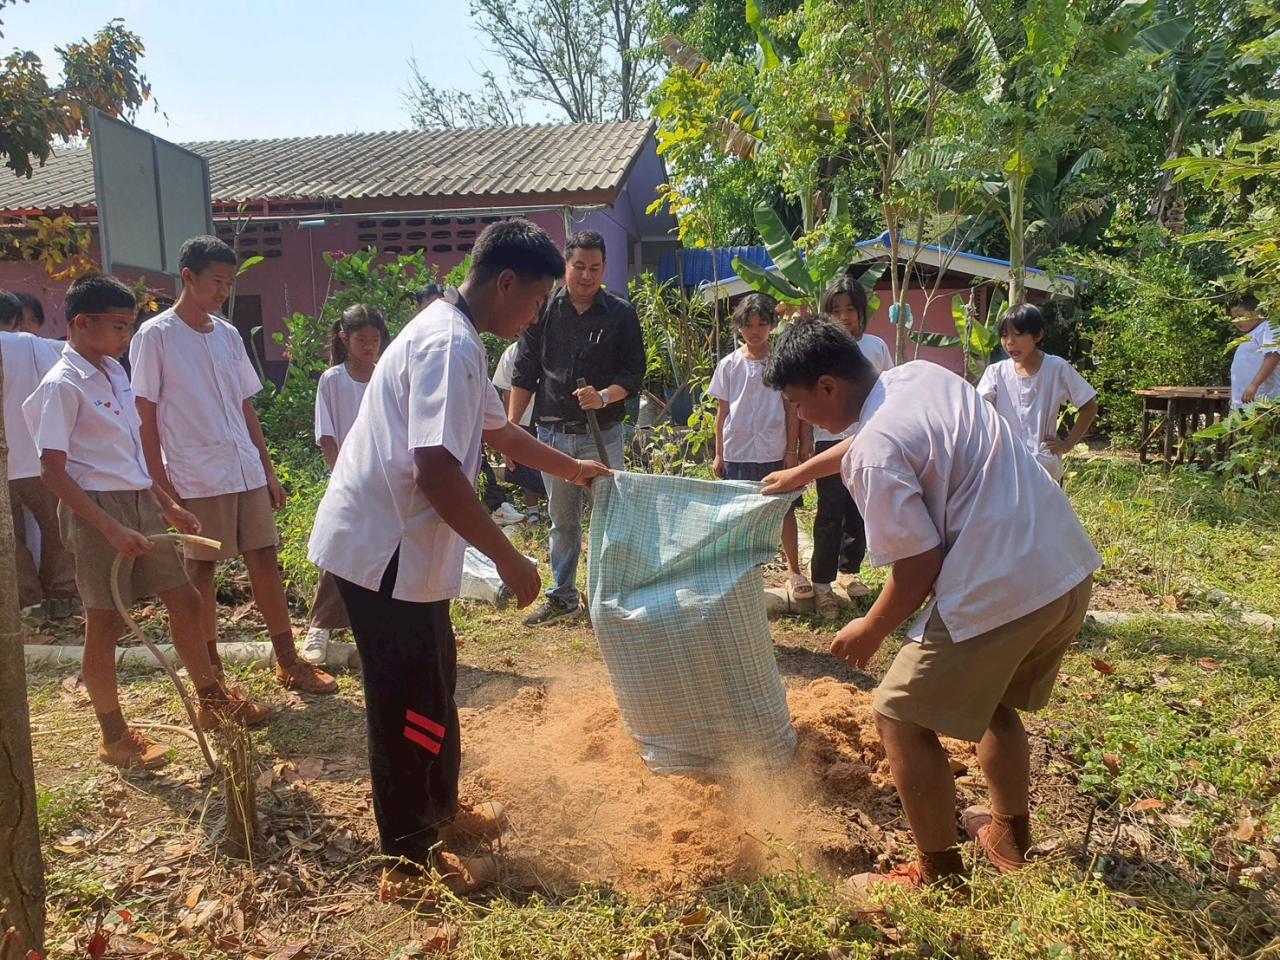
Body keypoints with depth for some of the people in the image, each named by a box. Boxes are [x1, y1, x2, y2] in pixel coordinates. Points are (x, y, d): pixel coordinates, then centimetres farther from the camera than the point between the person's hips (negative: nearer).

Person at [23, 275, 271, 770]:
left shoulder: (115, 372, 10)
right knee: (106, 624, 3)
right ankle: (114, 736, 19)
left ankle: (212, 700, 29)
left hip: (141, 504, 8)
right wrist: (111, 529, -24)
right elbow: (54, 472, -17)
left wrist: (168, 505, 17)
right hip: (98, 511, -8)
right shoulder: (61, 386, -13)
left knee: (185, 601, 13)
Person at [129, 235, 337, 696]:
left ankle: (288, 662, 18)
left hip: (246, 472, 5)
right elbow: (145, 415, -6)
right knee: (201, 569, 4)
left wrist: (268, 469, 13)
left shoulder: (228, 335, 12)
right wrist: (161, 483, -11)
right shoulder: (154, 336, -5)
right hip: (195, 477, -5)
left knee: (264, 560, 7)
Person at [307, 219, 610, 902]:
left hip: (401, 546, 10)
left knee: (434, 685, 22)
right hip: (383, 550, -10)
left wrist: (572, 469, 37)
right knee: (407, 703, 2)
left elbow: (498, 430, 27)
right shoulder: (450, 344, -20)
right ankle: (410, 864, 20)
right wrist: (509, 559, -21)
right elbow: (436, 471, -29)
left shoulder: (454, 338, 13)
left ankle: (441, 812, 41)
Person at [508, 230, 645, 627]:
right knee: (562, 520, 13)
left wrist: (604, 397, -20)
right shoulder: (544, 310, 1)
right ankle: (562, 597, 26)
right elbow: (524, 374, 4)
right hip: (552, 433, 2)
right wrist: (510, 427, -1)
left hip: (602, 434, -2)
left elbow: (634, 371, -1)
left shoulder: (620, 314, -1)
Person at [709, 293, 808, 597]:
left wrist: (792, 450, -2)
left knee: (785, 510, 8)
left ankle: (794, 569, 23)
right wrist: (718, 454, 4)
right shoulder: (729, 364, 1)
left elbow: (791, 408, 1)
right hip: (737, 452, 1)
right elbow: (722, 410, 4)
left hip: (775, 452, -1)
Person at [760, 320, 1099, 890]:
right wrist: (803, 472, 41)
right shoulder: (922, 373, 9)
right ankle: (1010, 836, 46)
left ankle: (938, 873, 21)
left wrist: (870, 631, 3)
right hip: (1070, 570, 10)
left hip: (998, 595, -10)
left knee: (901, 718, 8)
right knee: (992, 699, 30)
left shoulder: (874, 456, -18)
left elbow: (919, 566, -15)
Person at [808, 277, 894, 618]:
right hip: (831, 440, -3)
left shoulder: (876, 346, 5)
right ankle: (822, 583, 8)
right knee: (830, 514, -1)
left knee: (860, 512, 11)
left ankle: (849, 570, 29)